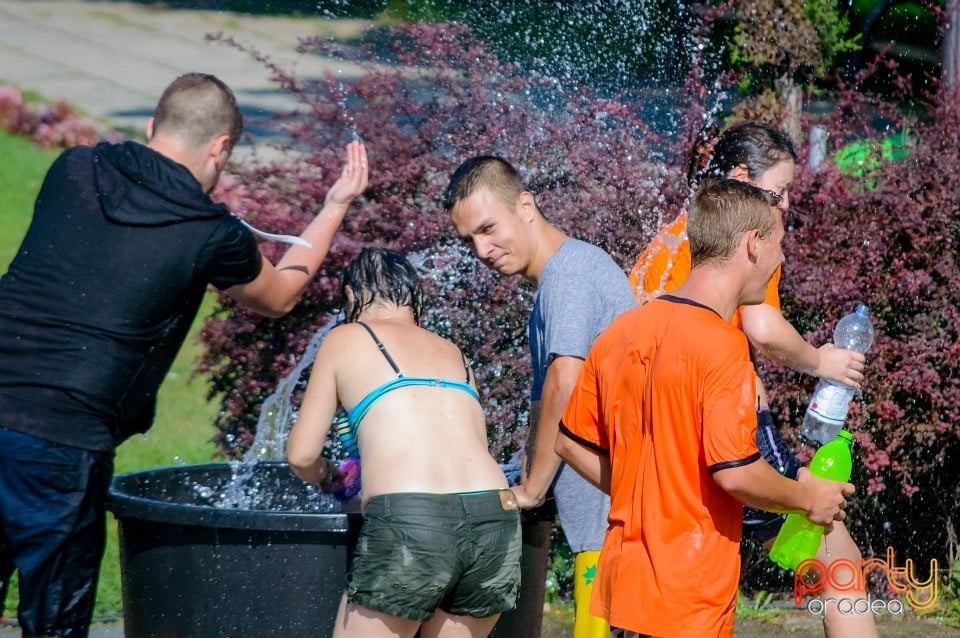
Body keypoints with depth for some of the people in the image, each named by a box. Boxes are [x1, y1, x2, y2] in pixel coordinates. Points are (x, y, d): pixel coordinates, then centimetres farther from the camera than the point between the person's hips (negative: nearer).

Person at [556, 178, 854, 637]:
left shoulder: (621, 332, 7)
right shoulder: (721, 345, -17)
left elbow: (571, 444, 14)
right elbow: (735, 472, -22)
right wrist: (806, 497, -5)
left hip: (626, 569, 8)